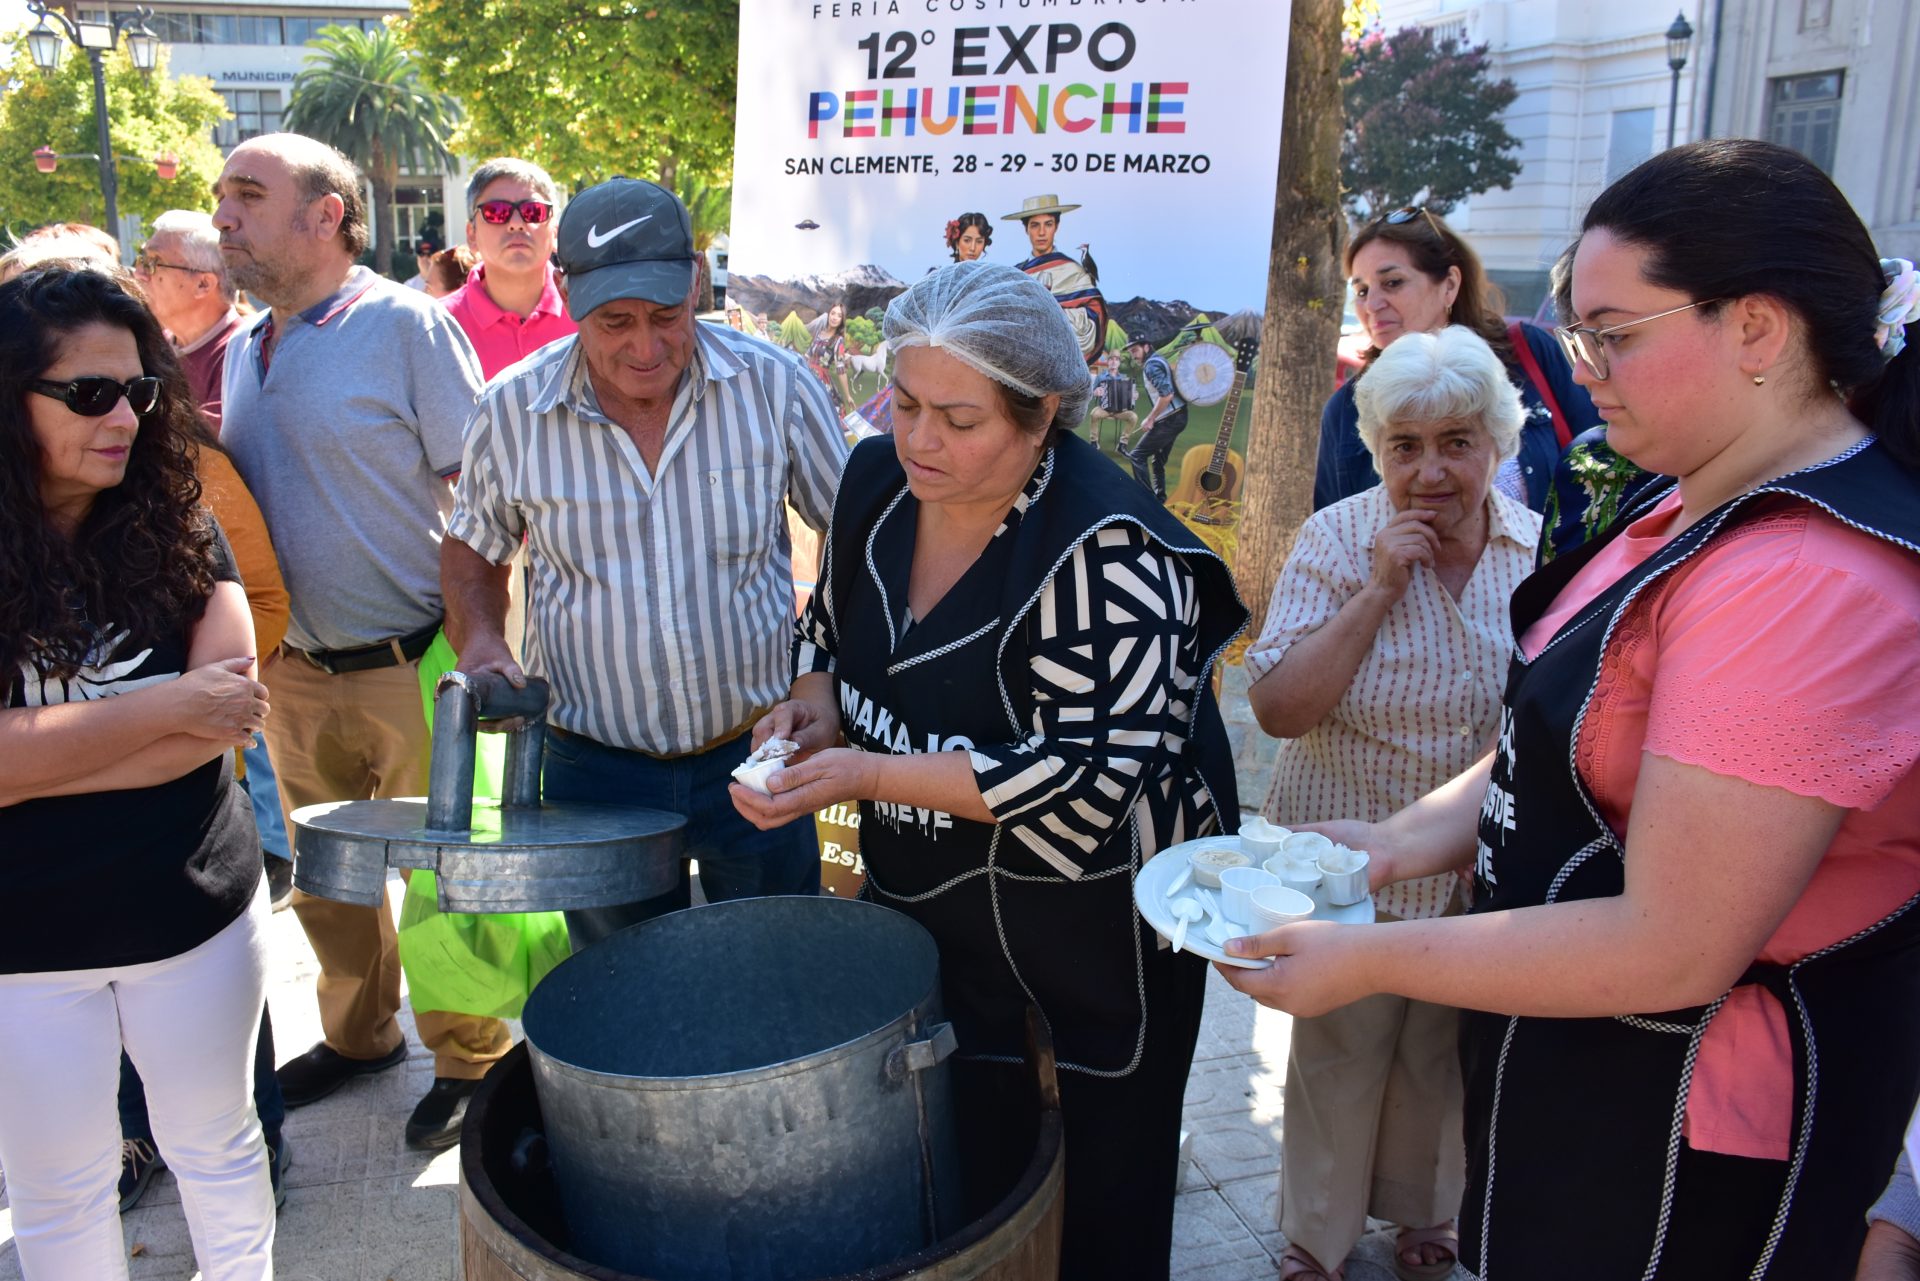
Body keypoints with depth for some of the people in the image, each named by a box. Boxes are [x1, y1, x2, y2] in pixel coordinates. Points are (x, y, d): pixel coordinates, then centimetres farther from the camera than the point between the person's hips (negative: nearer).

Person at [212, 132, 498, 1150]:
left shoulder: (405, 324, -11)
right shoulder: (242, 351, 10)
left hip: (410, 671, -6)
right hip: (292, 673, 7)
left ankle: (468, 1058, 25)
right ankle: (359, 1032, 40)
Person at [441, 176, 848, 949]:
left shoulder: (773, 385, -11)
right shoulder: (512, 413, -8)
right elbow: (473, 547, 11)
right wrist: (480, 640, -7)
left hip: (756, 750, 0)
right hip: (596, 768, 1)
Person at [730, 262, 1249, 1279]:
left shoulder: (1108, 553, -27)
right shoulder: (878, 479, -5)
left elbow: (1091, 780, -29)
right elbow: (831, 618, 13)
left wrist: (869, 775, -31)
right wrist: (815, 701, -9)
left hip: (1092, 921, -5)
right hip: (921, 893, 6)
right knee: (951, 1177, 21)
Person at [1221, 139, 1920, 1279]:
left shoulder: (1809, 583, -29)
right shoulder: (1703, 508, 3)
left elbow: (1673, 950, -29)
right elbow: (1570, 743, 10)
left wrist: (1367, 961, -21)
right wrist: (1405, 842, -3)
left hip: (1685, 1136, -8)